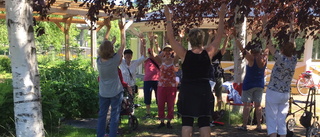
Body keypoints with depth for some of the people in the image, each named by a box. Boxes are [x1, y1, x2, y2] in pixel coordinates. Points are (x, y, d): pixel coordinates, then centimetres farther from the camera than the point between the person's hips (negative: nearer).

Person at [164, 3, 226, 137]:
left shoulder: (184, 54, -11)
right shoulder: (208, 53, -7)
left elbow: (171, 38, -7)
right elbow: (219, 36, 2)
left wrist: (168, 19, -2)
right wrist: (221, 17, 8)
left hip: (187, 92, -1)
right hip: (204, 92, 1)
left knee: (187, 123, 4)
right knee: (204, 122, 8)